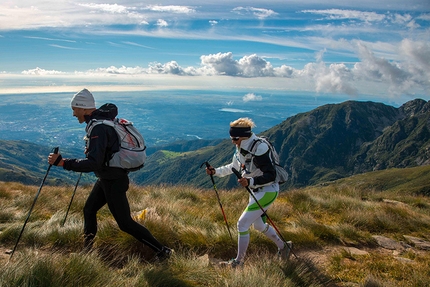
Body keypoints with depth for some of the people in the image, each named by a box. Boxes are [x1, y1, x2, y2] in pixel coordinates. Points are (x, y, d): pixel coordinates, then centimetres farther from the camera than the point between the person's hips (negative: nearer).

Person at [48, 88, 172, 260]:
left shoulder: (98, 128, -26)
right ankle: (87, 251, 37)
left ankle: (162, 251, 6)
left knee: (125, 223, -2)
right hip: (107, 178, 10)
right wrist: (91, 149, 22)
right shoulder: (104, 117, 4)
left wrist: (62, 162, -31)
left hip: (114, 182, -10)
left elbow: (93, 163, -34)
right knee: (89, 209, 21)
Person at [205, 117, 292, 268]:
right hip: (256, 191, 10)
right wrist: (216, 171, 6)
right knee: (258, 224, 23)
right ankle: (283, 246, 43)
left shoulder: (258, 149, -28)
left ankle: (238, 261, 9)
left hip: (267, 191, -10)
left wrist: (250, 181, -42)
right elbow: (234, 167, 16)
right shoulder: (241, 149, -1)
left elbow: (271, 175, -29)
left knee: (242, 223, -7)